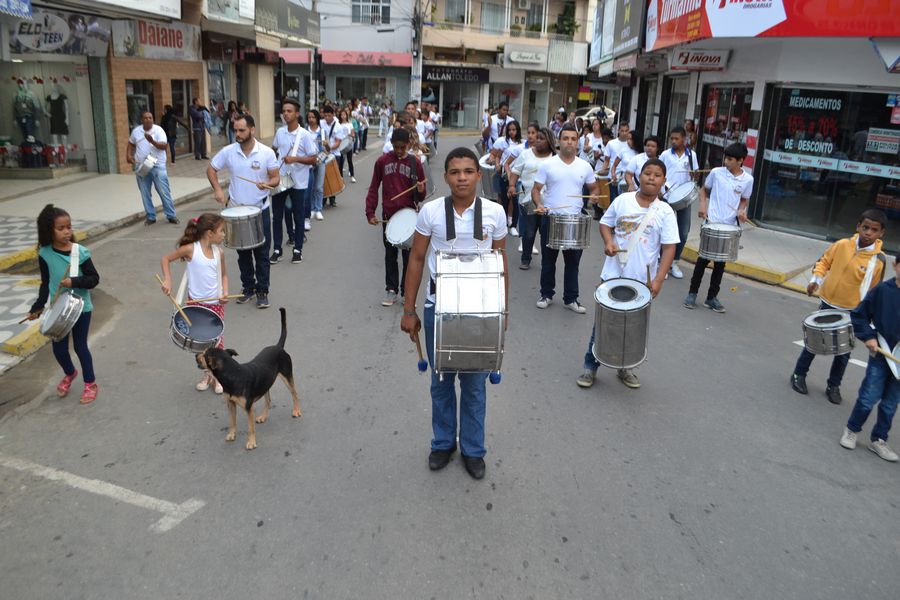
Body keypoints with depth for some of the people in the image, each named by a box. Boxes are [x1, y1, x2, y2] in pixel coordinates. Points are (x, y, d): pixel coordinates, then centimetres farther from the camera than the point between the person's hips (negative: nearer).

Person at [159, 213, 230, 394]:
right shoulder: (191, 249, -14)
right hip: (196, 303, -2)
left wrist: (225, 292, -6)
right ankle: (207, 374, 30)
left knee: (217, 341, 6)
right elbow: (166, 259, -5)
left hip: (216, 303, 2)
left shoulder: (218, 252, -3)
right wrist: (167, 280, -17)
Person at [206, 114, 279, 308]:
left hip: (260, 210, -2)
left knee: (261, 253, 2)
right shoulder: (228, 152, -4)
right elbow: (211, 169, 7)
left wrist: (267, 184, -25)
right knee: (243, 253, 13)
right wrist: (217, 189, -7)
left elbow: (276, 177, -3)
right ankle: (248, 287, 27)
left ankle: (262, 291, 13)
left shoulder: (267, 153, -9)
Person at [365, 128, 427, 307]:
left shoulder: (415, 163, -1)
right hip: (388, 215, 1)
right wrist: (370, 213, -3)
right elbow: (373, 188, 4)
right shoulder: (382, 161, 1)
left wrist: (421, 190, -19)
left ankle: (407, 291, 17)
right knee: (390, 254, 10)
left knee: (408, 255, 6)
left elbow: (421, 195, 5)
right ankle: (391, 289, 20)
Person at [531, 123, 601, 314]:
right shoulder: (548, 165, -3)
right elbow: (536, 189, -1)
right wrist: (538, 205, -19)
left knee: (573, 261, 7)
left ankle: (571, 299, 18)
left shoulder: (585, 166, 3)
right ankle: (546, 294, 26)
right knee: (548, 260, 11)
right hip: (550, 218, -1)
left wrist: (594, 195, -9)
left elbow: (594, 188, 14)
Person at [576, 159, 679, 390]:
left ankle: (625, 367, 34)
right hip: (612, 275, 0)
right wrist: (608, 241, -11)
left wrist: (658, 279, -16)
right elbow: (605, 223, 10)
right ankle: (590, 366, 21)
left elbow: (669, 248, -8)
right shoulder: (622, 200, -2)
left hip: (642, 281, 0)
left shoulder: (665, 212, -7)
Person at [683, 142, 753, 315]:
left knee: (720, 263, 8)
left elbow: (744, 200, 13)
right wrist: (703, 205, -6)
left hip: (729, 226, 2)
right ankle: (692, 293, 12)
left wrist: (742, 211, -7)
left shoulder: (748, 179, -1)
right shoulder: (716, 172, -4)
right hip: (711, 222, -2)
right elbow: (704, 189, 10)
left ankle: (712, 297, 18)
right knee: (703, 258, 0)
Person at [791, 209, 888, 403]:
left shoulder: (879, 260, -13)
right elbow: (824, 262, 4)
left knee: (843, 351, 12)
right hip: (828, 304, 0)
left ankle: (834, 386, 29)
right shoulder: (842, 245, -11)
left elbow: (874, 290, -6)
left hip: (852, 312, 0)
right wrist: (816, 279, -12)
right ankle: (799, 375, 30)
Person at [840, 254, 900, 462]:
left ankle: (878, 440, 27)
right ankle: (851, 430, 24)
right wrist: (868, 336, -8)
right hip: (881, 353, -2)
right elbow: (859, 314, 0)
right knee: (869, 397, 2)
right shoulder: (883, 290, -10)